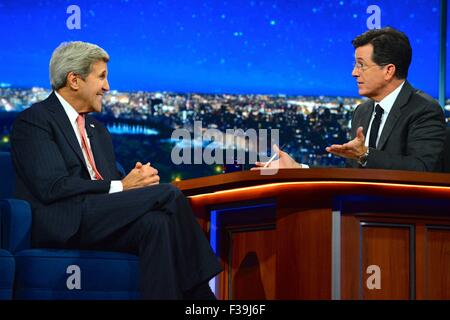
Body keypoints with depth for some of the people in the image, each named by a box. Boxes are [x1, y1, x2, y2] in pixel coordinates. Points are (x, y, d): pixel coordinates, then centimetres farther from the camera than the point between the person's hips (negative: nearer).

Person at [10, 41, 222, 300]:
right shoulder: (34, 121, -1)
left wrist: (136, 178, -4)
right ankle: (199, 294, -15)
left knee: (156, 223, -26)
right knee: (168, 193, -20)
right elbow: (53, 187, -14)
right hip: (63, 225, -7)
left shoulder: (98, 130, 26)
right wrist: (121, 186, -14)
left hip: (99, 216, 7)